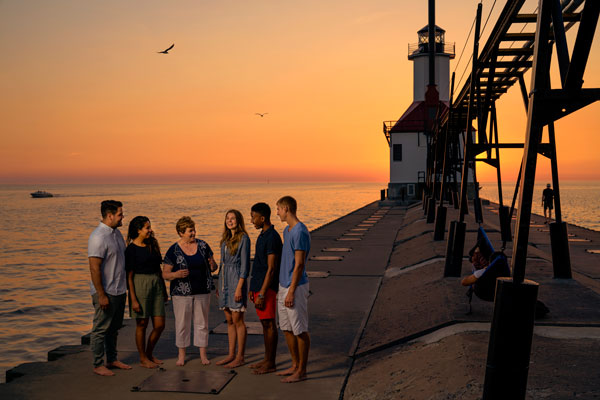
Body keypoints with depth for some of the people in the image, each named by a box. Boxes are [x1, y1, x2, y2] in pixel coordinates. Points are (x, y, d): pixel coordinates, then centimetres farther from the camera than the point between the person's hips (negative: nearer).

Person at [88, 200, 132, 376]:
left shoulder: (116, 232, 9)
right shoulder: (98, 237, -20)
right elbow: (94, 268, -22)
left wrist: (126, 285, 20)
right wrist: (101, 295, -22)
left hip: (119, 290, 9)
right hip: (105, 292, -9)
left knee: (114, 328, 18)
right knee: (101, 329, 2)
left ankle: (112, 360, 30)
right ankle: (98, 365, 13)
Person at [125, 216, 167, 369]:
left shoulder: (152, 245, 10)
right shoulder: (131, 249, -8)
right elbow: (129, 276, -9)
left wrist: (164, 290, 18)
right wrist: (133, 299, -14)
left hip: (156, 284, 6)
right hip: (140, 285, -6)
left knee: (159, 325, 6)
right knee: (142, 324, 4)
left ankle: (149, 354, 26)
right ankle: (143, 358, 19)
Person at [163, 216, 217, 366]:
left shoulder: (203, 246, 2)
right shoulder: (173, 250, -6)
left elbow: (212, 267, 9)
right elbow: (165, 274, -4)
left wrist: (212, 265, -15)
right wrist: (176, 274, -24)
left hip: (202, 292, 2)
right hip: (181, 292, -2)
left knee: (202, 323, 8)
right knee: (182, 324, 4)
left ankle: (203, 354, 18)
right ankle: (181, 355, 18)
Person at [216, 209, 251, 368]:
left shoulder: (243, 238, -9)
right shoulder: (226, 239, 14)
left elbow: (245, 264, -13)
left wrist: (239, 288, -18)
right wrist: (219, 285, 16)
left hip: (236, 280, -8)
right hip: (224, 279, 8)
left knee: (237, 320, -2)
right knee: (229, 321, 12)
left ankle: (240, 357, 5)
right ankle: (231, 354, 19)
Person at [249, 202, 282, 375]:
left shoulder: (272, 238, -17)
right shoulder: (263, 235, 14)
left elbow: (271, 268, -21)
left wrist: (262, 294, -21)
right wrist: (253, 289, 20)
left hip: (267, 288, -10)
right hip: (259, 286, 10)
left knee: (269, 324, -2)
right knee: (264, 323, 14)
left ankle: (271, 364, 6)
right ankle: (267, 359, 23)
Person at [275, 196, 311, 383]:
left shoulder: (300, 232, -17)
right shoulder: (287, 231, 14)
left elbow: (299, 264, -20)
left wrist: (291, 291, -20)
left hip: (295, 287, -10)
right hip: (284, 286, 10)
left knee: (300, 330, 0)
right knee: (287, 329, 15)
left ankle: (302, 370, 10)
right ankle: (295, 365, 27)